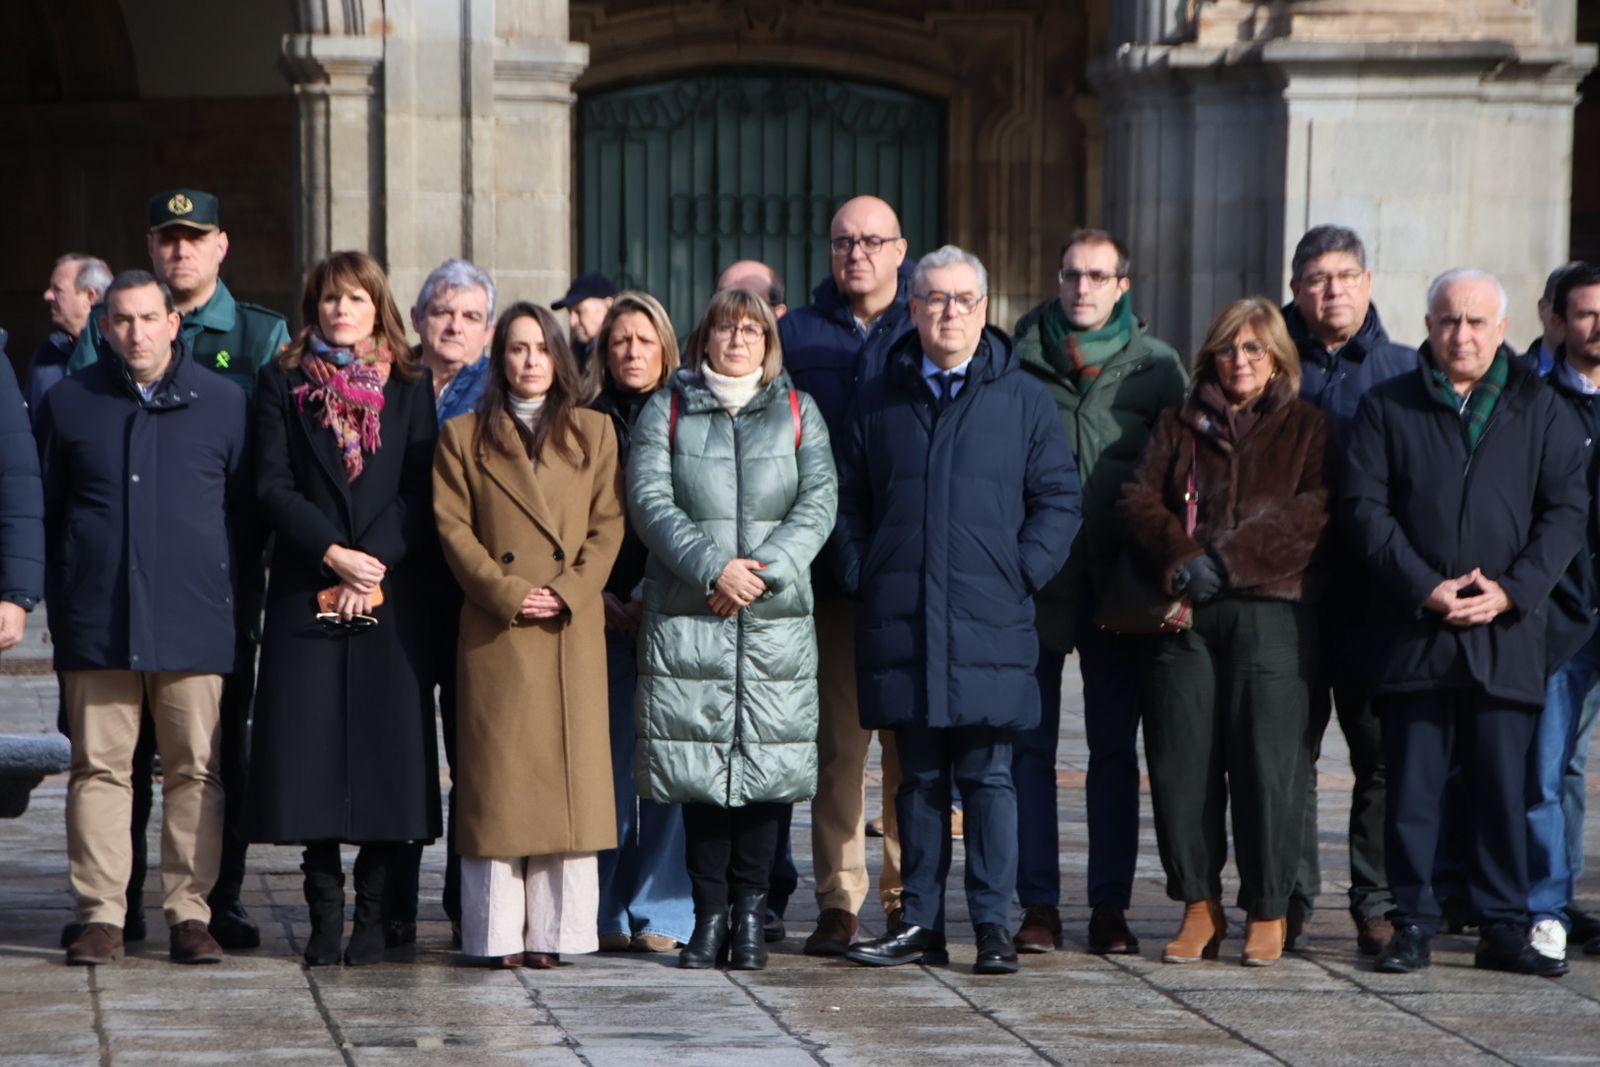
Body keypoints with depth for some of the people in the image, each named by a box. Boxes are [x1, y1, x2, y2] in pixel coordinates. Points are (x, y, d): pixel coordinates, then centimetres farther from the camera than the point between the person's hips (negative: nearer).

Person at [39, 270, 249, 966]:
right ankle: (101, 916, 4)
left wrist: (238, 605, 9)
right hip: (95, 625, 1)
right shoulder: (69, 403, 9)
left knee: (194, 771, -1)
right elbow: (46, 512, 14)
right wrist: (60, 608, 9)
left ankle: (190, 914, 4)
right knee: (99, 769, 0)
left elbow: (247, 512, 12)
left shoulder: (223, 402, 7)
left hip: (194, 622, 0)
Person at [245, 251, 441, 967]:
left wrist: (375, 565, -10)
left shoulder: (410, 389, 10)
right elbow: (273, 484, 0)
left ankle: (374, 914, 1)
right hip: (306, 592, 0)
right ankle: (325, 913, 3)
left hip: (391, 595, 0)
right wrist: (334, 554, -11)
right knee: (311, 743, -4)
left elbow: (421, 494, 3)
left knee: (385, 747, -4)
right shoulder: (284, 383, 9)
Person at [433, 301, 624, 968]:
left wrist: (567, 590, -9)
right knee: (498, 780, -3)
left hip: (574, 631, 1)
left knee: (570, 772, -1)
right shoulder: (463, 437, 9)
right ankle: (500, 932, -1)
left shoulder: (594, 433, 13)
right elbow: (452, 527, 2)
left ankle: (553, 929, 3)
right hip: (495, 633, -1)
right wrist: (506, 592, -10)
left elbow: (609, 525, 6)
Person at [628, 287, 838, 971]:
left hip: (776, 617, 1)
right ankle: (709, 914, 3)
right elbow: (649, 500, -1)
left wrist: (763, 569, -11)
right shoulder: (667, 410, 10)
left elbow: (819, 503, 3)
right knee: (697, 761, -3)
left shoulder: (797, 412, 13)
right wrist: (711, 568, -13)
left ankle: (749, 913, 4)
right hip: (686, 614, -1)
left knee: (766, 759, -3)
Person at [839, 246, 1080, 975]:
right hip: (901, 625, 2)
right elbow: (849, 502, 16)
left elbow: (1058, 500, 6)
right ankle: (920, 923, 11)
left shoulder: (1023, 400, 6)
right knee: (918, 778, 7)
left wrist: (1021, 575, -5)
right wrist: (861, 579, 3)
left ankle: (992, 926, 2)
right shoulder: (879, 400, 11)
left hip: (989, 623, -2)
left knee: (987, 778, -2)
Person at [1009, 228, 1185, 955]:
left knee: (1114, 746, 5)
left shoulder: (1156, 367, 6)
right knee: (1029, 744, 1)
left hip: (1117, 581, 0)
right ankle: (1038, 905, 6)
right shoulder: (1017, 359, 5)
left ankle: (1110, 907, 10)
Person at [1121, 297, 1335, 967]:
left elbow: (1311, 511, -4)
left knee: (1267, 760, -8)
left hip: (1270, 611, -3)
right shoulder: (1179, 426, 19)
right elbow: (1141, 500, 5)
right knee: (1181, 760, -3)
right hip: (1185, 613, 3)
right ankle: (1199, 906, 8)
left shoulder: (1306, 428, 12)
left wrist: (1227, 559, -14)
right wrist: (1183, 556, -14)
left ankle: (1267, 912, 2)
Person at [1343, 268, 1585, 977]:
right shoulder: (1387, 408, 8)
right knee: (1412, 786, 1)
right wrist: (1425, 588, -10)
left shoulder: (1540, 411, 10)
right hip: (1413, 632, 0)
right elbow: (1364, 506, 1)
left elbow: (1566, 511, 5)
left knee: (1503, 786, 2)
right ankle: (1412, 923, 9)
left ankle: (1504, 927, 9)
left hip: (1507, 632, 1)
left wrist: (1512, 590, -9)